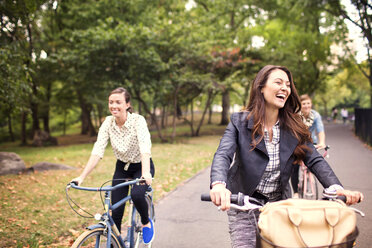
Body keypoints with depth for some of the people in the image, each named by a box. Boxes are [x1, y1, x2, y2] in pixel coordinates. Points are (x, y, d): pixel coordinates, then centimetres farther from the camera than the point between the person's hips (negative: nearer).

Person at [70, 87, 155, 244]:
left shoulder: (138, 120, -24)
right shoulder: (108, 122, -14)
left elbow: (145, 148, -38)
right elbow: (97, 151, -19)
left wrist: (145, 173, -55)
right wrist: (82, 176, -29)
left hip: (141, 166, -3)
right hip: (122, 168, 4)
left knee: (137, 194, -32)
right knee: (115, 211, -5)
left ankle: (146, 223, -1)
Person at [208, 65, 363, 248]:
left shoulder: (294, 127, -1)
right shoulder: (239, 122, -10)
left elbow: (315, 160, -8)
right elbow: (223, 155, -24)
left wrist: (337, 188, -28)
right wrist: (219, 184, -46)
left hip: (278, 204, 3)